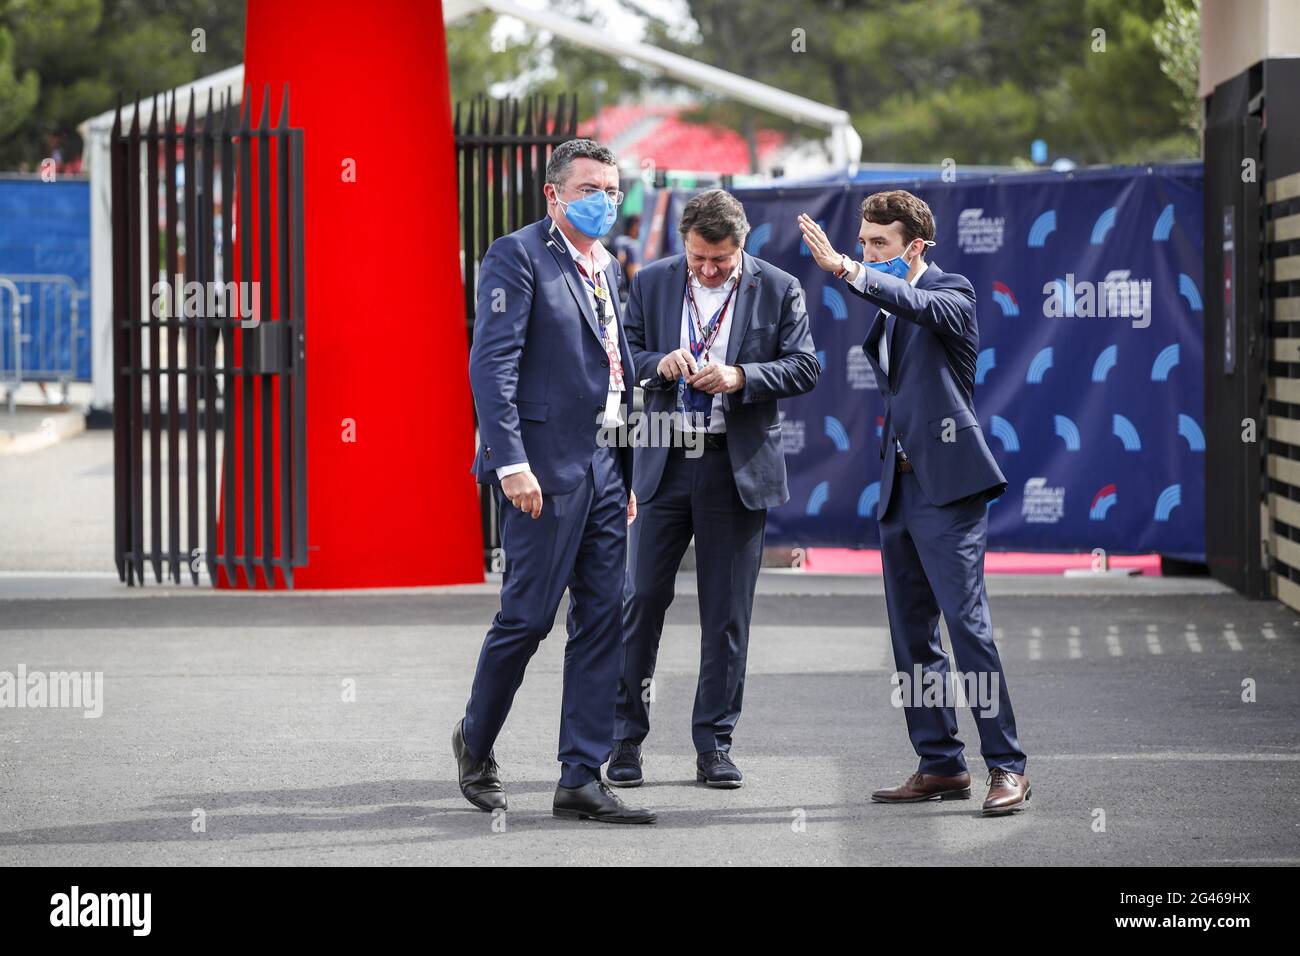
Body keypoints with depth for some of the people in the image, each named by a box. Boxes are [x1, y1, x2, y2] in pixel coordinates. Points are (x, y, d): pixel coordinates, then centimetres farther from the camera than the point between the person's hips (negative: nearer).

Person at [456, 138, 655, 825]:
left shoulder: (608, 270, 18)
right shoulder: (518, 257, -7)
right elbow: (491, 365, -14)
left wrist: (627, 475, 17)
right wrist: (511, 463, -21)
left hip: (603, 471, 8)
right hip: (545, 468, -8)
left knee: (602, 621, 4)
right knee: (528, 615, -4)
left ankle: (582, 780, 5)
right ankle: (476, 742, 19)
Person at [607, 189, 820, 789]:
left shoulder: (778, 289, 0)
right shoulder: (652, 283, 5)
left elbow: (804, 368, -3)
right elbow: (624, 353, 7)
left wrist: (740, 376, -18)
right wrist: (659, 364, -15)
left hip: (739, 467, -1)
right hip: (665, 463, 1)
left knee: (727, 611, 3)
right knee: (642, 598, -1)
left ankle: (714, 744, 11)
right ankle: (626, 736, 9)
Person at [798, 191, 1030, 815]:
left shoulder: (951, 291, -5)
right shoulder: (887, 310, 19)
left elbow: (922, 306, -29)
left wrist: (845, 270, -37)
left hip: (947, 484, -9)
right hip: (899, 484, 9)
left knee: (968, 623, -14)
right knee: (912, 636, 8)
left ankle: (1007, 768, -14)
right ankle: (940, 765, 14)